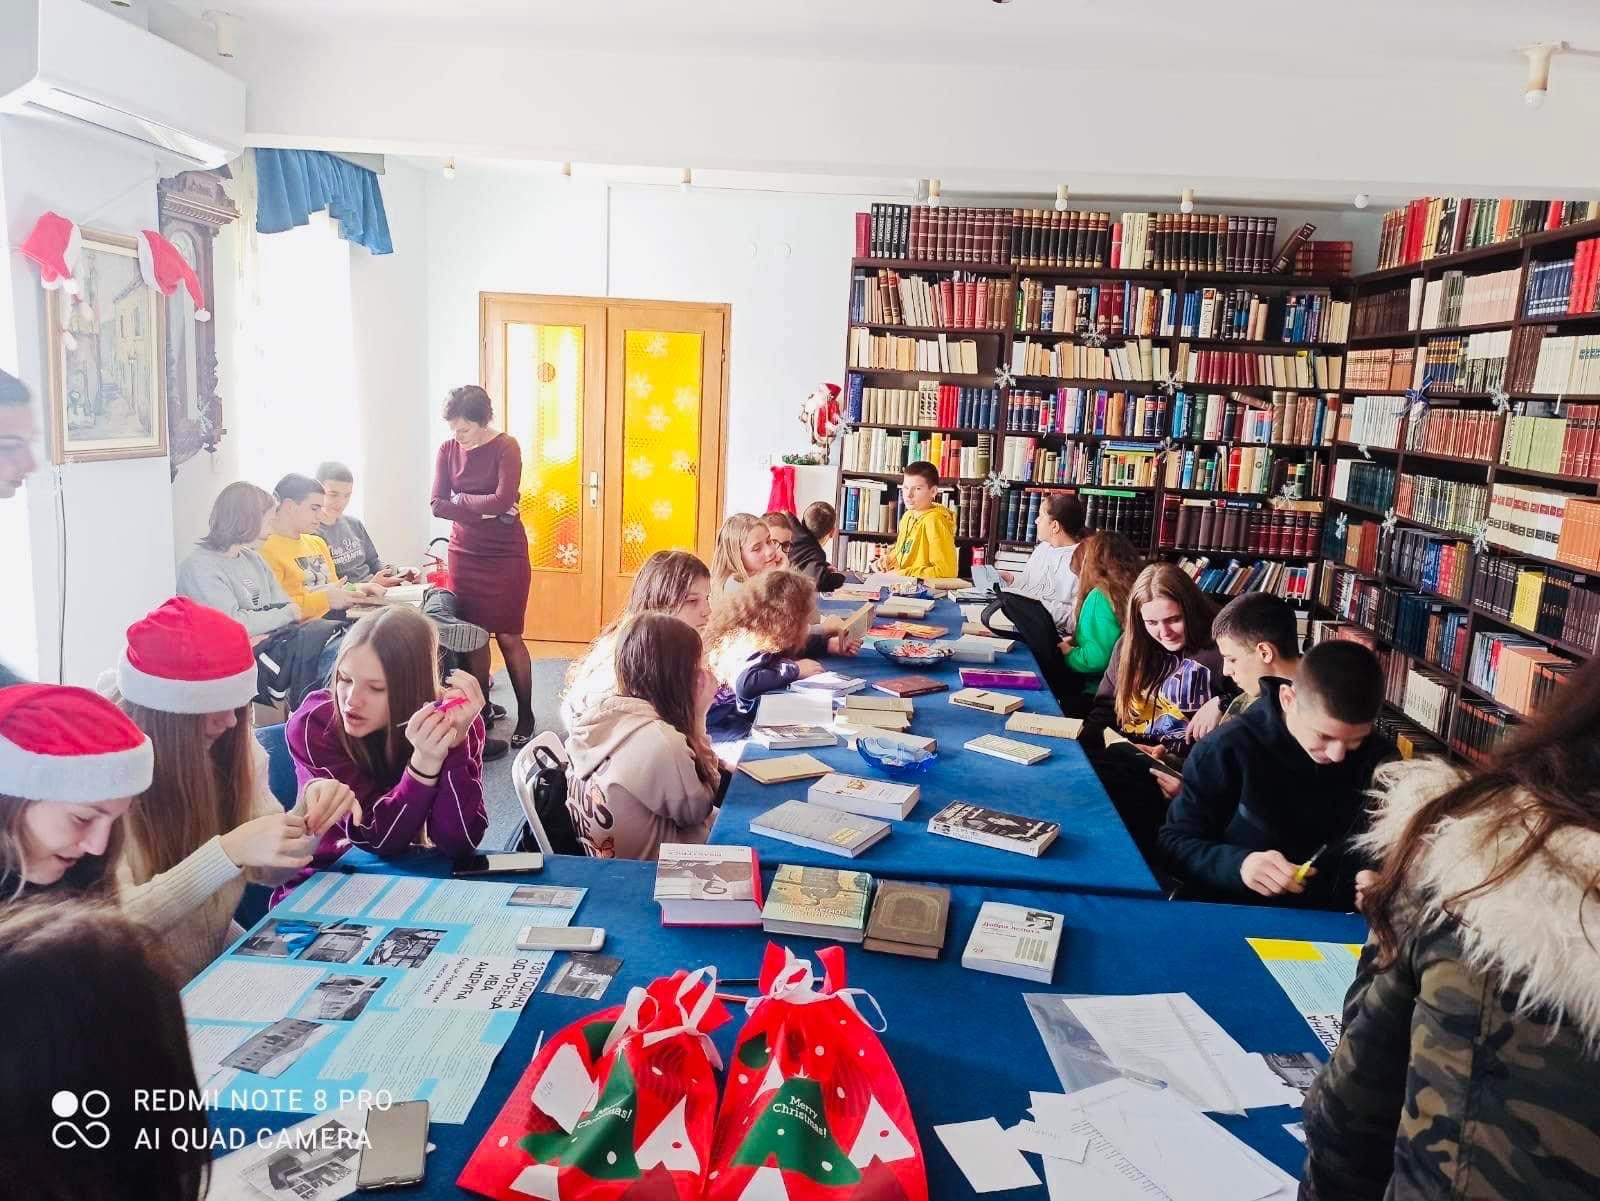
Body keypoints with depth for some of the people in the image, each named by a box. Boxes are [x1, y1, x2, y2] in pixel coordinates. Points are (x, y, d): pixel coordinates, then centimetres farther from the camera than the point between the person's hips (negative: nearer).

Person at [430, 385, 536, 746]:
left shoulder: (506, 447, -10)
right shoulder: (447, 450, 3)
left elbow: (503, 501, -21)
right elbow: (437, 505, -5)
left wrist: (460, 500, -8)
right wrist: (484, 509, -14)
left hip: (506, 556, -4)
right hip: (464, 554, 4)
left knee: (508, 636, 0)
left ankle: (525, 718, 12)